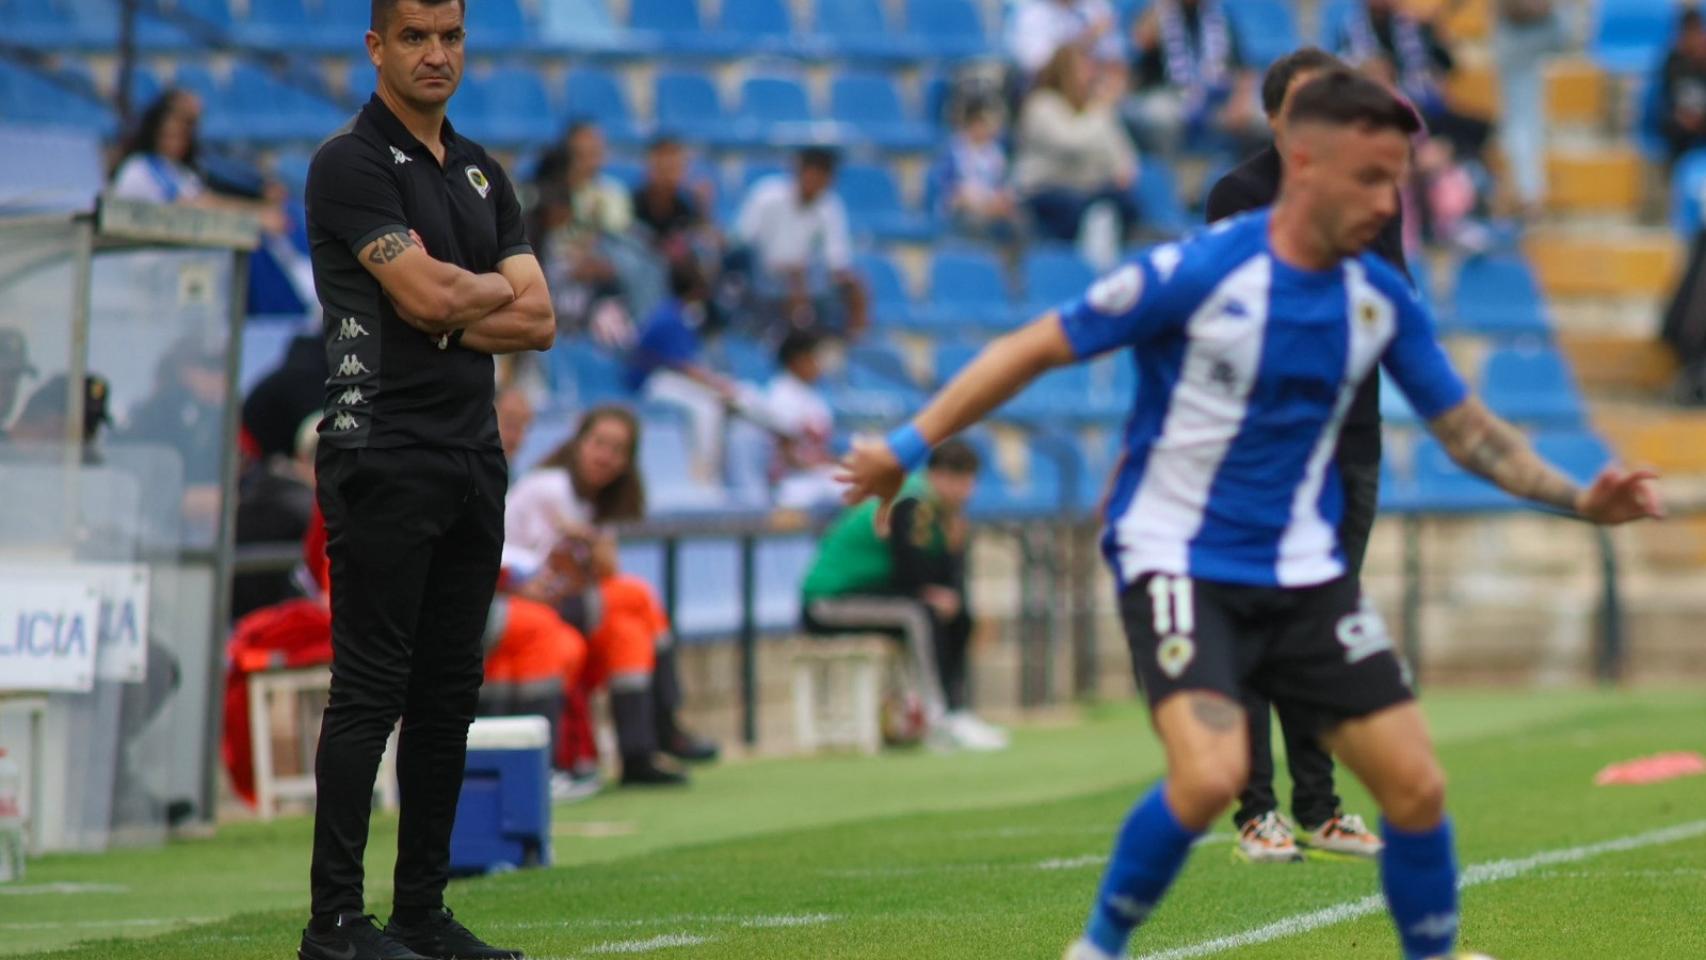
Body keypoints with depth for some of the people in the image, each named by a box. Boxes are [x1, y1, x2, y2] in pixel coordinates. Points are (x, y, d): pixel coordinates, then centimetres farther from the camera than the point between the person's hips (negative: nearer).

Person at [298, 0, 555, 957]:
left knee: (450, 695, 9)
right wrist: (498, 288, 1)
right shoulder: (353, 164, -7)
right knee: (370, 691, -8)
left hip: (474, 455, 8)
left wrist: (452, 318, -7)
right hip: (385, 455, -8)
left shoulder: (484, 172, 17)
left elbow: (539, 322, 9)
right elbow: (428, 294, -18)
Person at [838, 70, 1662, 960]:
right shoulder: (1196, 272, -17)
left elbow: (1467, 428, 11)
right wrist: (907, 448, -10)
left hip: (1302, 575, 5)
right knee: (1212, 776, -26)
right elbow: (1036, 348, -10)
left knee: (1416, 787, -2)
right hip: (1179, 563, -5)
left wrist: (1579, 499, -2)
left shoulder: (1382, 297, 0)